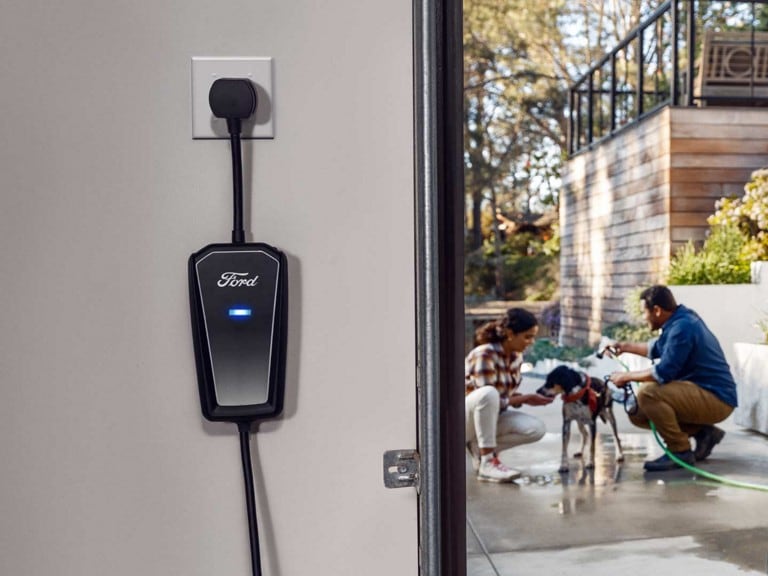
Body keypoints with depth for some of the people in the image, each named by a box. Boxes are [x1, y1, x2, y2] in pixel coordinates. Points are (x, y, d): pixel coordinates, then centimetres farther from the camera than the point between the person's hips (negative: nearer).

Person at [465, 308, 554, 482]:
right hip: (466, 415, -7)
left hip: (490, 417, 7)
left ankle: (480, 447, 3)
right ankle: (487, 463, -29)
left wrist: (524, 398, -13)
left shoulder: (516, 356, 0)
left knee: (536, 428, -15)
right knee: (488, 394, -39)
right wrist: (525, 399, -20)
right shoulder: (485, 354, -25)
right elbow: (490, 398, -26)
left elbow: (508, 394, 7)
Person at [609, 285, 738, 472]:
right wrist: (626, 346, 26)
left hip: (716, 399, -10)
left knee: (647, 393, -29)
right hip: (703, 394, 10)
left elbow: (664, 372, -25)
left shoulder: (682, 327, -22)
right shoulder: (680, 319, 9)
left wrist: (627, 376, -12)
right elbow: (657, 348, 28)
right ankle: (703, 432, 11)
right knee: (637, 413, 6)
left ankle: (680, 452, -14)